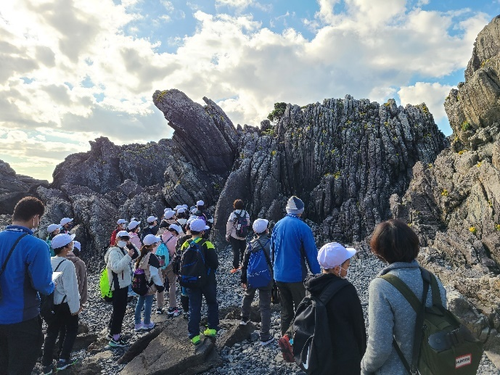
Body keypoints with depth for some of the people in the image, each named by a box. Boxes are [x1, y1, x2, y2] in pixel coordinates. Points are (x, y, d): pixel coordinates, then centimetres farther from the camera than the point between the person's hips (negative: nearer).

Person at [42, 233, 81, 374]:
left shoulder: (49, 262, 0)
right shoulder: (67, 264, -22)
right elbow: (70, 288, -23)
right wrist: (75, 307, -15)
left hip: (52, 304, 7)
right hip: (65, 304, -6)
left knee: (51, 333, 14)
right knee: (71, 331, 14)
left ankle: (46, 365, 21)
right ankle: (63, 360, 18)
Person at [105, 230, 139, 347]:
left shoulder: (124, 250, 10)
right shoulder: (114, 252, -18)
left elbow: (136, 255, 5)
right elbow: (116, 267, -32)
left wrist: (131, 245, -7)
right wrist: (128, 256, -36)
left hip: (124, 284, 10)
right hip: (118, 285, -10)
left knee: (120, 309, 19)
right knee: (118, 310, -5)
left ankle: (113, 332, 32)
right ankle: (114, 339, 3)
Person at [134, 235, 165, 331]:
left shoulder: (141, 254, 1)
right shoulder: (152, 257, -22)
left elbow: (136, 267, 9)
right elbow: (155, 274, -20)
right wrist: (160, 286, -11)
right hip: (150, 284, -8)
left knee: (140, 302, 16)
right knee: (148, 303, 6)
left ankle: (137, 324, 26)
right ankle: (147, 324, 19)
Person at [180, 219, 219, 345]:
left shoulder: (185, 245, -4)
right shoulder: (206, 244, -17)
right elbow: (215, 263, -16)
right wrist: (211, 269, 5)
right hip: (207, 281, -3)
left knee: (194, 308, 11)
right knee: (212, 303, 19)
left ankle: (194, 335, 15)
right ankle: (212, 329, 21)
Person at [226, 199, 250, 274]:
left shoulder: (233, 214, -15)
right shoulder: (246, 214, -3)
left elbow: (229, 226, -11)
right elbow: (248, 224, 6)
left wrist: (227, 235, -1)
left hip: (234, 236, -3)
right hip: (243, 236, 4)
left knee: (236, 252, 2)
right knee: (243, 251, 15)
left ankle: (235, 267, 5)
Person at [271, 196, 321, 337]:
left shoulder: (278, 225, 0)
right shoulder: (303, 227, -16)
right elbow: (311, 252, -13)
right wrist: (316, 272, -2)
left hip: (279, 275, 5)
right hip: (296, 276, -5)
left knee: (286, 309, 19)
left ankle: (285, 337, 27)